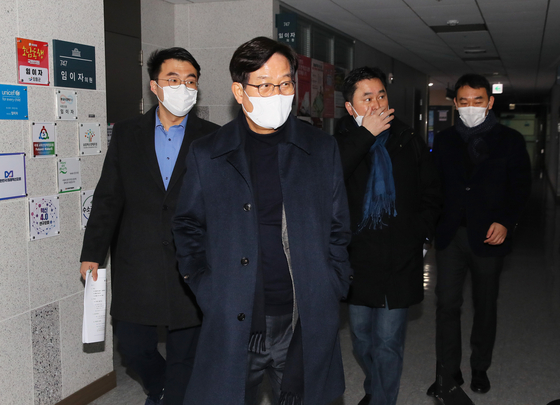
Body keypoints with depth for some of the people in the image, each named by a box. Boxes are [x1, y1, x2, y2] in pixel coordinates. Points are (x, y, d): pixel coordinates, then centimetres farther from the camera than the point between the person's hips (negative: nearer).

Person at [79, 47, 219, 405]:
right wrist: (93, 253, 4)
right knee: (132, 347, 11)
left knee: (185, 354, 8)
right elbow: (108, 198, 7)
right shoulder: (126, 134, 6)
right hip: (137, 265, 2)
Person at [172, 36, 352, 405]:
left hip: (305, 328, 1)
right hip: (232, 328, -1)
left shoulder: (322, 150, 5)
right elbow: (188, 228, 10)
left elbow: (338, 230, 10)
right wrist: (209, 293, 0)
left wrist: (331, 290, 1)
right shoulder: (206, 154, 2)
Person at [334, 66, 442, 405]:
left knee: (388, 342, 1)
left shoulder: (411, 143, 4)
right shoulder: (342, 143, -1)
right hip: (358, 259, 1)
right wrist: (365, 135, -21)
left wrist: (418, 236, -1)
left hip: (400, 262, -1)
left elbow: (432, 197, 12)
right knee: (361, 336, 17)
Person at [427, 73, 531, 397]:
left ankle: (480, 368, 27)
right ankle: (450, 371, 12)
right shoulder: (444, 140, 9)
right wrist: (434, 223, -3)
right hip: (451, 234, 2)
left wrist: (505, 222, -13)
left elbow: (521, 187, 1)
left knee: (486, 305, 11)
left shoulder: (510, 140, 2)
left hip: (488, 236, -1)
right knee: (447, 303, 0)